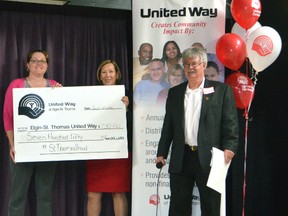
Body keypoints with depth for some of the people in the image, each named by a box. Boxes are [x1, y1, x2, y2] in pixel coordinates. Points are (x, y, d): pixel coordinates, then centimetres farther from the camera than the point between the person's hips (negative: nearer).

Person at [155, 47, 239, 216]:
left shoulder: (221, 90, 1)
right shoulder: (175, 92, 12)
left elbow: (231, 123, -4)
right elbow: (168, 126, 13)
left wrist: (229, 148, -17)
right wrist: (162, 153, 9)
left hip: (209, 159, -3)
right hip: (181, 159, 3)